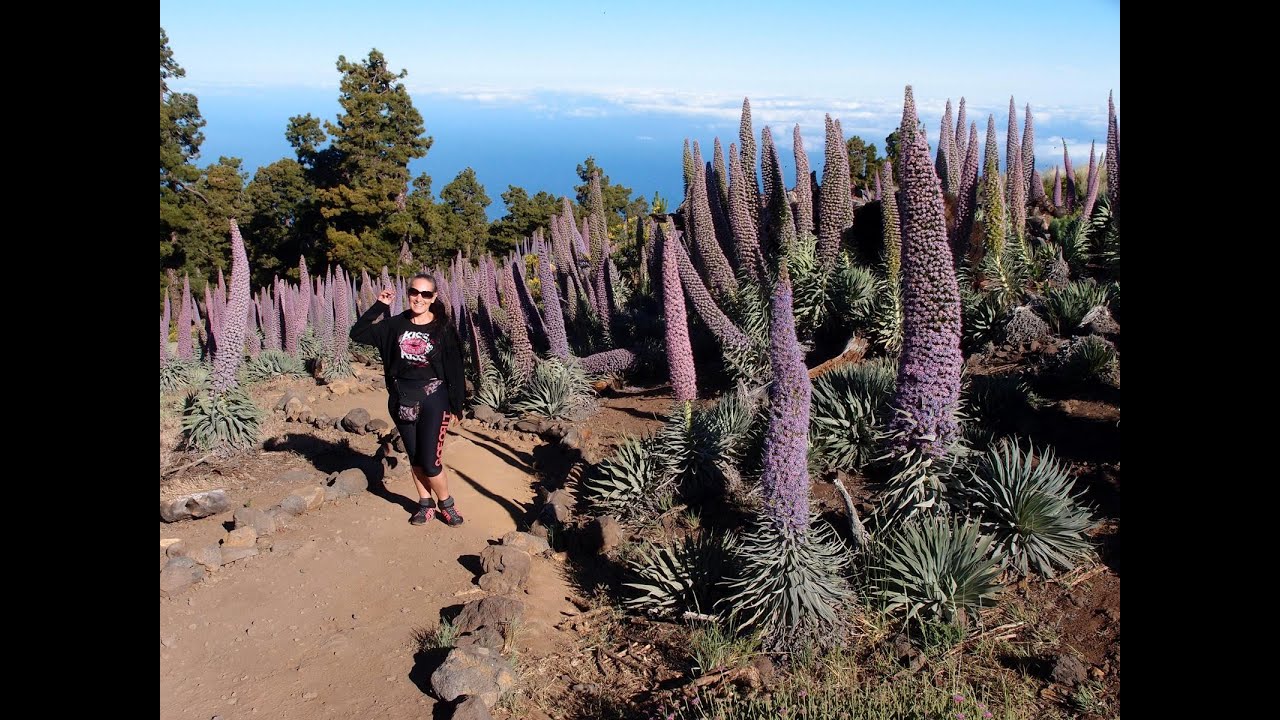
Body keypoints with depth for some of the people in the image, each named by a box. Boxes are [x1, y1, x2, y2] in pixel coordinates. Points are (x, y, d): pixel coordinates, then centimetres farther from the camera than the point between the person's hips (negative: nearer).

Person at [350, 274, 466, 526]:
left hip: (433, 400, -3)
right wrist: (379, 306, -5)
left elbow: (455, 367, -3)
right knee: (415, 458, 14)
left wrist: (456, 403, -3)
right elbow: (357, 333, 2)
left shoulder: (443, 328, -5)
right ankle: (426, 503, 31)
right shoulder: (395, 324, 2)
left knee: (430, 462, -5)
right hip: (402, 400, 4)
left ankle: (446, 503, 19)